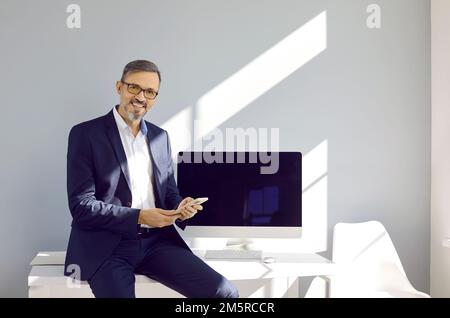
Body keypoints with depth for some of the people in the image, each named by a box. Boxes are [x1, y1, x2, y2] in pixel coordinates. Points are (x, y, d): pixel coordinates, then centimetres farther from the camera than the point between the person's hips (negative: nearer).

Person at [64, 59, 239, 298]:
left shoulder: (161, 136, 15)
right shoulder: (85, 134, -2)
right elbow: (81, 205, -7)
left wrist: (180, 208, -5)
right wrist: (139, 217, -16)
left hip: (156, 241, 4)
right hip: (106, 245, -4)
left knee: (225, 293, -13)